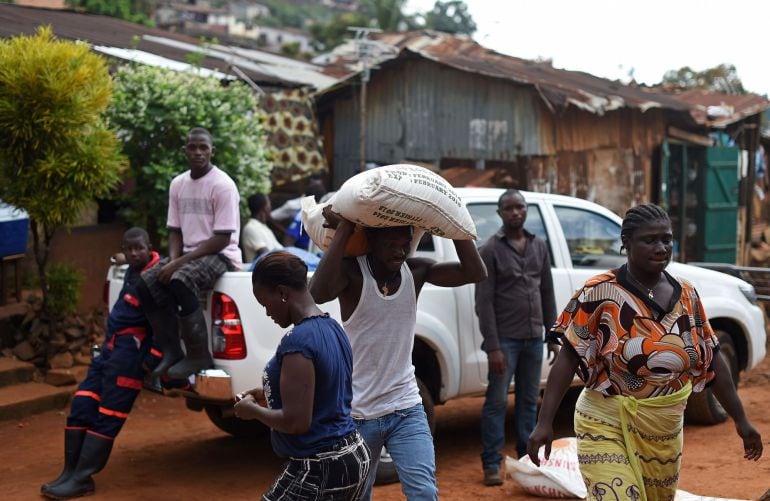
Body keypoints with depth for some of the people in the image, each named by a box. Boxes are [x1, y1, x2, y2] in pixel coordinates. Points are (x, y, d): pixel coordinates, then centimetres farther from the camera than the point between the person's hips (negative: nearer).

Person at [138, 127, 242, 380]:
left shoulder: (222, 185, -13)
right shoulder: (178, 184, 9)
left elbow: (222, 239, -17)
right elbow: (175, 230, 13)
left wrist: (179, 263, -20)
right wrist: (173, 260, -9)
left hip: (221, 256, -7)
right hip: (188, 254, 7)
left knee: (180, 281, -33)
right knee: (147, 283, -14)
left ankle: (199, 355, -21)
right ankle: (171, 351, -7)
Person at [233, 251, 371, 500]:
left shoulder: (298, 341, -21)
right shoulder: (333, 328, 7)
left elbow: (296, 422, -23)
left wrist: (252, 409, -7)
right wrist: (269, 394, 18)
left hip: (319, 470, -9)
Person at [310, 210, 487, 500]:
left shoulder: (416, 271, -2)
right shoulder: (352, 272, -15)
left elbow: (475, 273, -12)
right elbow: (319, 293, -37)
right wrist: (343, 229, -33)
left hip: (407, 411, 2)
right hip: (357, 414, -2)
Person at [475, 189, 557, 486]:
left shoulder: (539, 247, 11)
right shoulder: (490, 250, -5)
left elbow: (547, 294, 14)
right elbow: (484, 302, -10)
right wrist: (492, 346, -15)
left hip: (534, 338, 5)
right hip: (505, 339, -5)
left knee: (529, 401, 11)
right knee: (497, 401, -1)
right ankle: (492, 464, 6)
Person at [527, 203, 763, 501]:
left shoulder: (687, 296, 2)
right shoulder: (600, 293, -12)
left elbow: (711, 361, 10)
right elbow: (568, 358, -13)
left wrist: (741, 420, 11)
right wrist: (544, 422, -19)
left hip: (665, 431, 5)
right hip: (607, 426, -5)